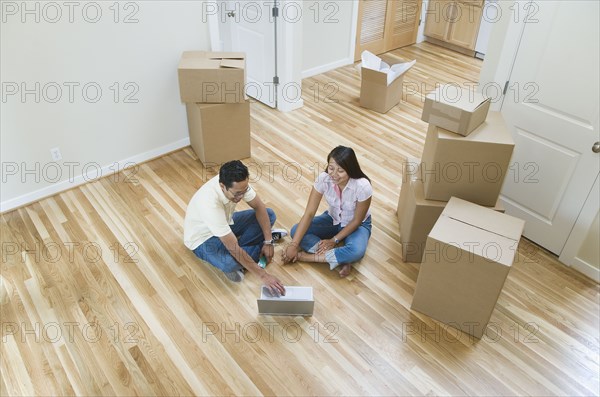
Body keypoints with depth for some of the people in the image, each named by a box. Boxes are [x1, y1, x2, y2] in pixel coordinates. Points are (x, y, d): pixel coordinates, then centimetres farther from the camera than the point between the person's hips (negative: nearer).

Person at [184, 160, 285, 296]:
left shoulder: (238, 183, -24)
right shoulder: (210, 204, -41)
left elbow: (259, 207, -8)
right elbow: (233, 249, -38)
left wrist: (268, 242, -15)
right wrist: (263, 275, -34)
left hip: (225, 222, 7)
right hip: (203, 238, -6)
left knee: (269, 214, -5)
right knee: (229, 263, -37)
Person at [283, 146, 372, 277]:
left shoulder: (362, 186, -32)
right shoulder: (323, 179, -25)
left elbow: (357, 220, -18)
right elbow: (309, 213, -24)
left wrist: (334, 240, -21)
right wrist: (293, 245, -29)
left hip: (357, 225, -3)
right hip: (332, 219, 4)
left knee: (357, 251, -37)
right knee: (296, 230, -19)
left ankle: (306, 256, -23)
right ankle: (341, 259, -23)